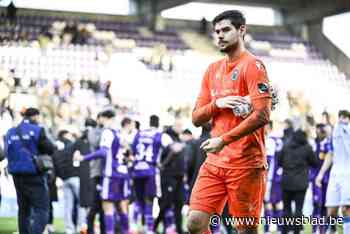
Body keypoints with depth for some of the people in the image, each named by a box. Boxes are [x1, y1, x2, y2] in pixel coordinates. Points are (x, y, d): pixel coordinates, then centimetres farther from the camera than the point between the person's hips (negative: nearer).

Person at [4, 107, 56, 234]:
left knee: (23, 209, 16)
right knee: (41, 210, -6)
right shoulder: (37, 131, -9)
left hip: (17, 175, 6)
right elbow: (50, 150, -7)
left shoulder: (11, 133, 8)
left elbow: (7, 152, 12)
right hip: (34, 176, -6)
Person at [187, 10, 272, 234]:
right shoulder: (213, 70, 16)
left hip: (245, 163, -6)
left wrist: (223, 140, -16)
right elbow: (197, 118, 14)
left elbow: (262, 115, -17)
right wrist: (217, 104, -6)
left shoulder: (252, 66, -6)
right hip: (214, 161, 7)